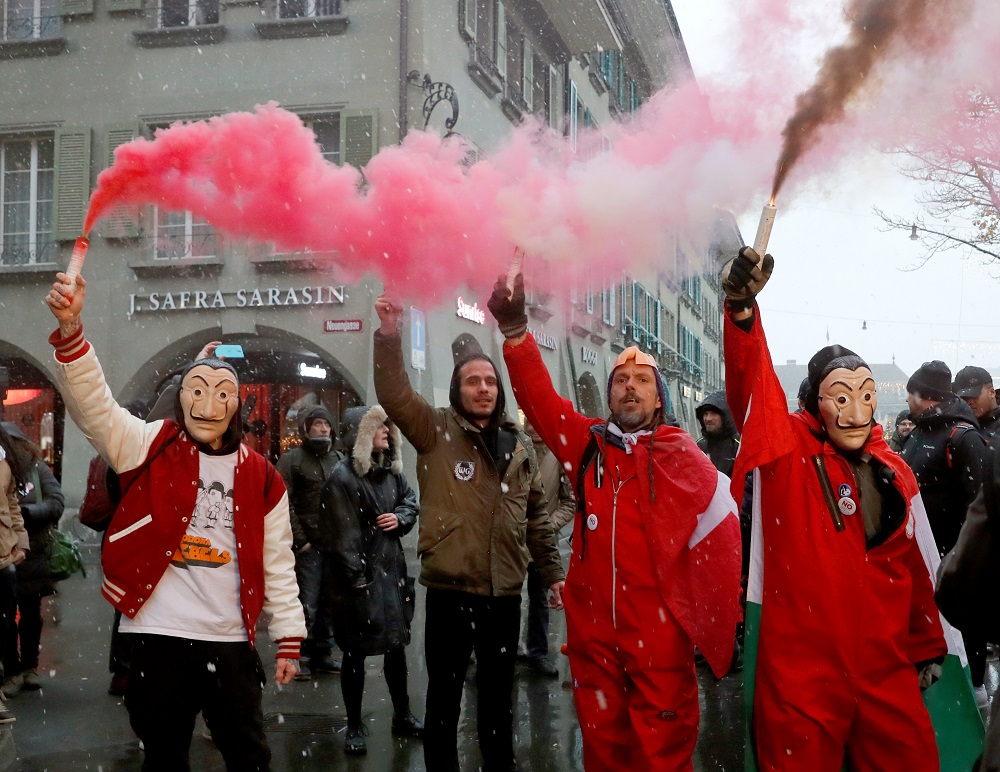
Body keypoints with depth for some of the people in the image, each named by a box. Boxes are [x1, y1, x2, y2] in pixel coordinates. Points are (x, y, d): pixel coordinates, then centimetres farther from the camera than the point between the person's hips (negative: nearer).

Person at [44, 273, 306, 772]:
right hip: (159, 636, -1)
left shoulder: (261, 478, 3)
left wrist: (289, 640, 7)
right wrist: (70, 330, -31)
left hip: (230, 640, 1)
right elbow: (93, 403, -16)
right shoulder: (151, 447, -1)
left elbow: (278, 565, 7)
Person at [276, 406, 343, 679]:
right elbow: (283, 503, -9)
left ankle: (323, 653, 21)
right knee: (306, 605, -4)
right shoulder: (292, 459, -2)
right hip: (308, 546, -5)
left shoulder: (339, 459, 14)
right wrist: (299, 540, -13)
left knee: (329, 604, 11)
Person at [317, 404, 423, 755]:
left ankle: (402, 716, 31)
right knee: (356, 654, 4)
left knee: (396, 647, 16)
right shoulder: (342, 478, -17)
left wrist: (400, 518, -2)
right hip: (358, 578, -7)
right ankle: (355, 727, 17)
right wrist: (357, 581, -20)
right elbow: (343, 537, -19)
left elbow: (411, 500, 21)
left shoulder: (391, 471, 7)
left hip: (391, 571, 7)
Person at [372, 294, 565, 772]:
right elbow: (394, 395, -19)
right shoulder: (436, 430, -3)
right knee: (444, 695, 9)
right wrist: (389, 337, -32)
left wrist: (553, 572, 13)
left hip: (504, 592, 4)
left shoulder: (518, 445, 10)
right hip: (450, 589, -3)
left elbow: (535, 517, 15)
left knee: (498, 696, 16)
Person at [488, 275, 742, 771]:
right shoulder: (587, 443, 6)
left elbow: (719, 536, -8)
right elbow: (538, 398, -3)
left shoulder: (680, 455, -3)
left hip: (659, 633, -3)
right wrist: (514, 329, -15)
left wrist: (715, 625, -13)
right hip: (592, 630, 3)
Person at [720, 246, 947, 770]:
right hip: (801, 672, -4)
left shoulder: (894, 474, 8)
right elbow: (752, 383, -21)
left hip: (886, 672, 4)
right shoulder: (788, 451, -5)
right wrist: (741, 308, -37)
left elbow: (913, 568, 16)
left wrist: (928, 647, 21)